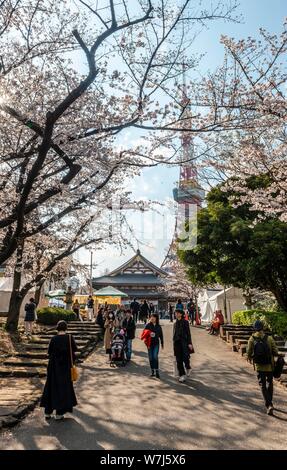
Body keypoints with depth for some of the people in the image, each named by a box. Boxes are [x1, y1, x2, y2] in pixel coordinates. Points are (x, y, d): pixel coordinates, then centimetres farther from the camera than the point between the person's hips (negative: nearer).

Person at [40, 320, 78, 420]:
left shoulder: (54, 339, -7)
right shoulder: (69, 337, -11)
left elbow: (49, 352, 0)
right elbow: (75, 349, -3)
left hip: (54, 366, 2)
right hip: (65, 367, -2)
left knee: (51, 386, 14)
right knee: (63, 387, 8)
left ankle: (48, 412, 19)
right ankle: (59, 413, 9)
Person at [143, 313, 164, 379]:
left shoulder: (158, 326, 4)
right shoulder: (147, 325, -2)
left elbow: (161, 335, 13)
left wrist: (162, 344, 15)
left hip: (156, 344, 0)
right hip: (149, 344, 0)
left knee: (155, 356, -13)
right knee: (151, 358, 6)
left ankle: (157, 371, -7)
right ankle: (152, 371, 20)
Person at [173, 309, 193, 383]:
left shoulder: (185, 322, -2)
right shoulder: (175, 323, 14)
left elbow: (188, 333, -4)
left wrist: (189, 343, -10)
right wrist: (174, 343, 19)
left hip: (184, 342, -5)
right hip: (177, 343, 5)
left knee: (185, 358, -11)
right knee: (179, 360, 2)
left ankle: (188, 368, 20)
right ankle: (182, 375, 10)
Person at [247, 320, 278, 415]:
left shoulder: (252, 339, -10)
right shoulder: (269, 338, -12)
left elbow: (249, 352, -6)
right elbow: (275, 352, -10)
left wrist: (250, 358, 16)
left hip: (259, 366, -1)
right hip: (269, 365, 1)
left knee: (262, 385, 9)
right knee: (269, 383, 22)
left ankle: (269, 405, -3)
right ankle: (269, 402, 33)